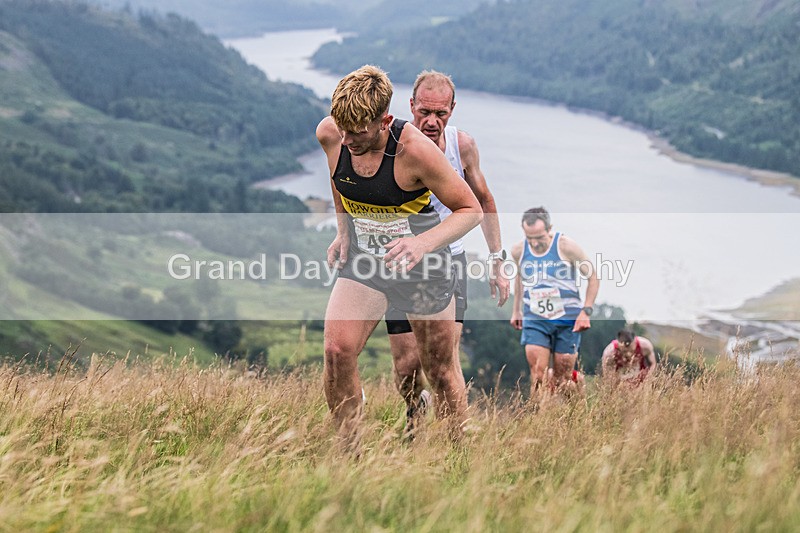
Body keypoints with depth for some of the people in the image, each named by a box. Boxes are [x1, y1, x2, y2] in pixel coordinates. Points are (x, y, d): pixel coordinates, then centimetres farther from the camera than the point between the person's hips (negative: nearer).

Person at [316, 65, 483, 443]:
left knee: (440, 373, 7)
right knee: (337, 353, -16)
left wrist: (423, 243, -33)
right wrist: (343, 231, 8)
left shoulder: (415, 149, -27)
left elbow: (471, 210, -18)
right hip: (363, 257, 4)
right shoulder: (330, 134, -13)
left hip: (424, 268, -3)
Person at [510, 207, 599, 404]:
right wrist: (516, 310, 22)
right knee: (537, 375, -11)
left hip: (567, 321, -2)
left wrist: (586, 311, -13)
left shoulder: (566, 246, -14)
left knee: (562, 380, 2)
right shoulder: (518, 251, -3)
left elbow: (593, 277, -5)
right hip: (534, 320, 2)